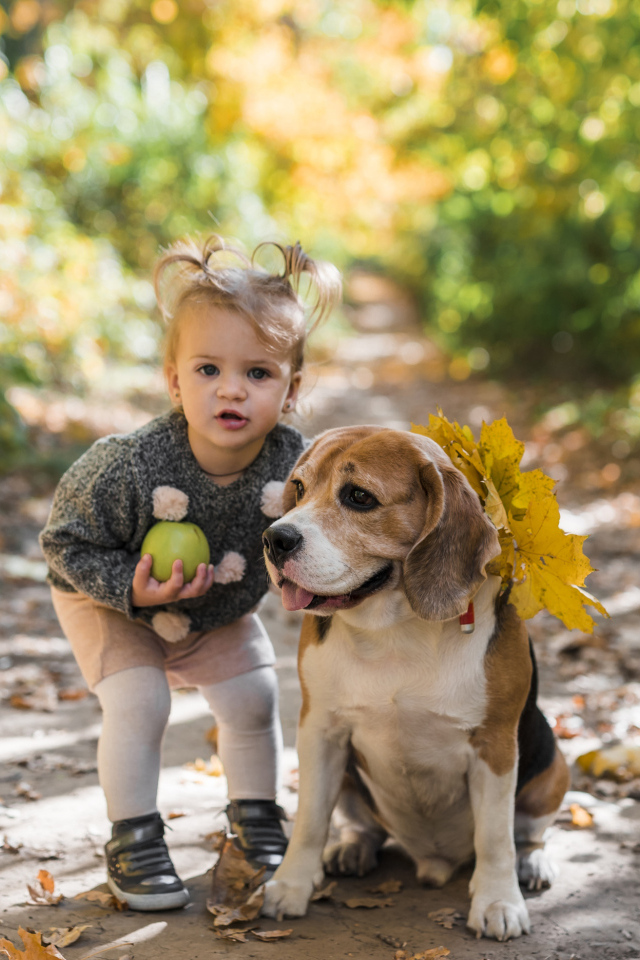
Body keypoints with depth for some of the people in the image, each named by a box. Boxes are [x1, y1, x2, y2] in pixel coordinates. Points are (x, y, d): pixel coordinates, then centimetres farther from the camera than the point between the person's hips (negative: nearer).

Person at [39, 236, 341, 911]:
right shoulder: (128, 466, -39)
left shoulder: (294, 465, -29)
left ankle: (255, 818, 30)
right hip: (108, 600, -4)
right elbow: (64, 542, -25)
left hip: (221, 610, 4)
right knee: (138, 702, -17)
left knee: (252, 698, 4)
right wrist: (130, 588, -36)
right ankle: (133, 842, 4)